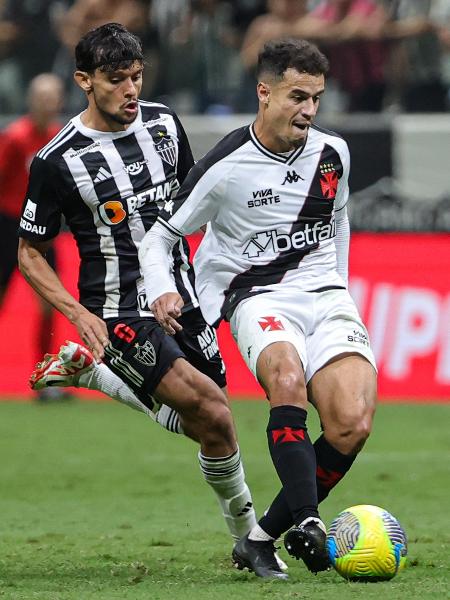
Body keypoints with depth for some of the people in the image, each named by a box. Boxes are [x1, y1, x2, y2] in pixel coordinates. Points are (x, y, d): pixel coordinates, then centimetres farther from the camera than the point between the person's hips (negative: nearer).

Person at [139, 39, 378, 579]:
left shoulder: (332, 153, 6)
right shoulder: (225, 168, -8)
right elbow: (159, 237, 1)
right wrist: (161, 293, -17)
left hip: (325, 296, 4)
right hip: (259, 298, -4)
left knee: (352, 424, -19)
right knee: (287, 378, -38)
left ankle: (261, 537, -5)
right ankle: (307, 524, -39)